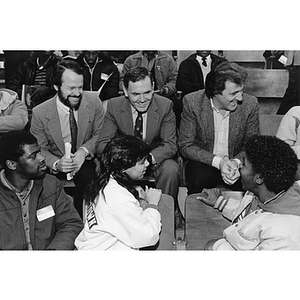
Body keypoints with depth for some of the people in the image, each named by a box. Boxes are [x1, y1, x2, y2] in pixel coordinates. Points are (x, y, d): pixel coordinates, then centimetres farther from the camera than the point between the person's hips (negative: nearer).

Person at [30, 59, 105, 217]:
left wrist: (84, 150, -19)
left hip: (85, 162, 0)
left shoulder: (94, 104, -6)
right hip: (55, 166, 0)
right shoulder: (40, 113, -9)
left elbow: (101, 134, 2)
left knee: (88, 175, -32)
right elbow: (40, 150, -3)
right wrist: (56, 164, -25)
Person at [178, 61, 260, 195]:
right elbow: (185, 145, -10)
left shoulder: (250, 104, -9)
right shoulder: (192, 102, -14)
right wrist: (218, 161, -23)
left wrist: (236, 162, -21)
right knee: (198, 179, -33)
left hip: (236, 162, 2)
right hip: (203, 162, -1)